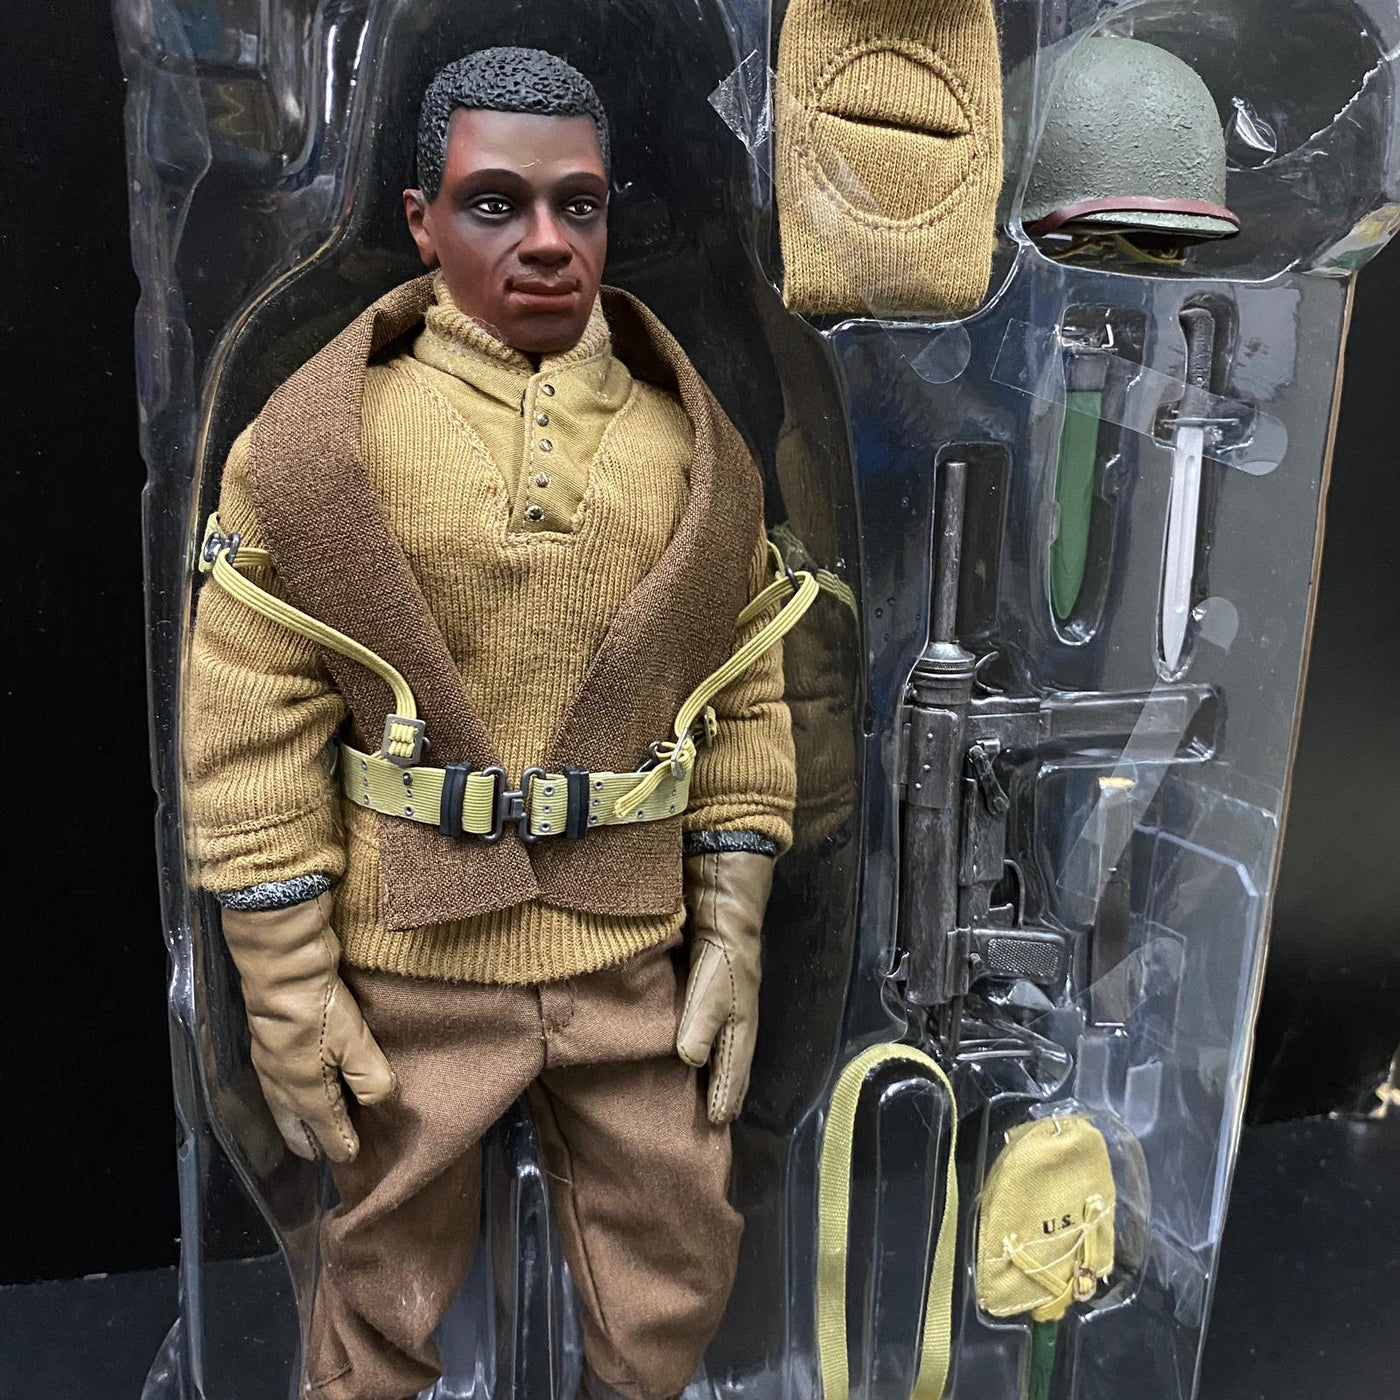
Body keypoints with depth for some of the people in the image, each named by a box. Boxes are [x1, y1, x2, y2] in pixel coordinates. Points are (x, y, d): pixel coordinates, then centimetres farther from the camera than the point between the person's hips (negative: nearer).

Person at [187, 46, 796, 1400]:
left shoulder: (692, 441, 4)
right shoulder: (319, 436, -5)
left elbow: (745, 704, 5)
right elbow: (249, 733, -6)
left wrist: (733, 933, 2)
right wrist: (286, 992, -7)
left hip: (635, 957, 3)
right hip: (411, 965, -2)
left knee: (670, 1288, 17)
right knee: (385, 1289, 17)